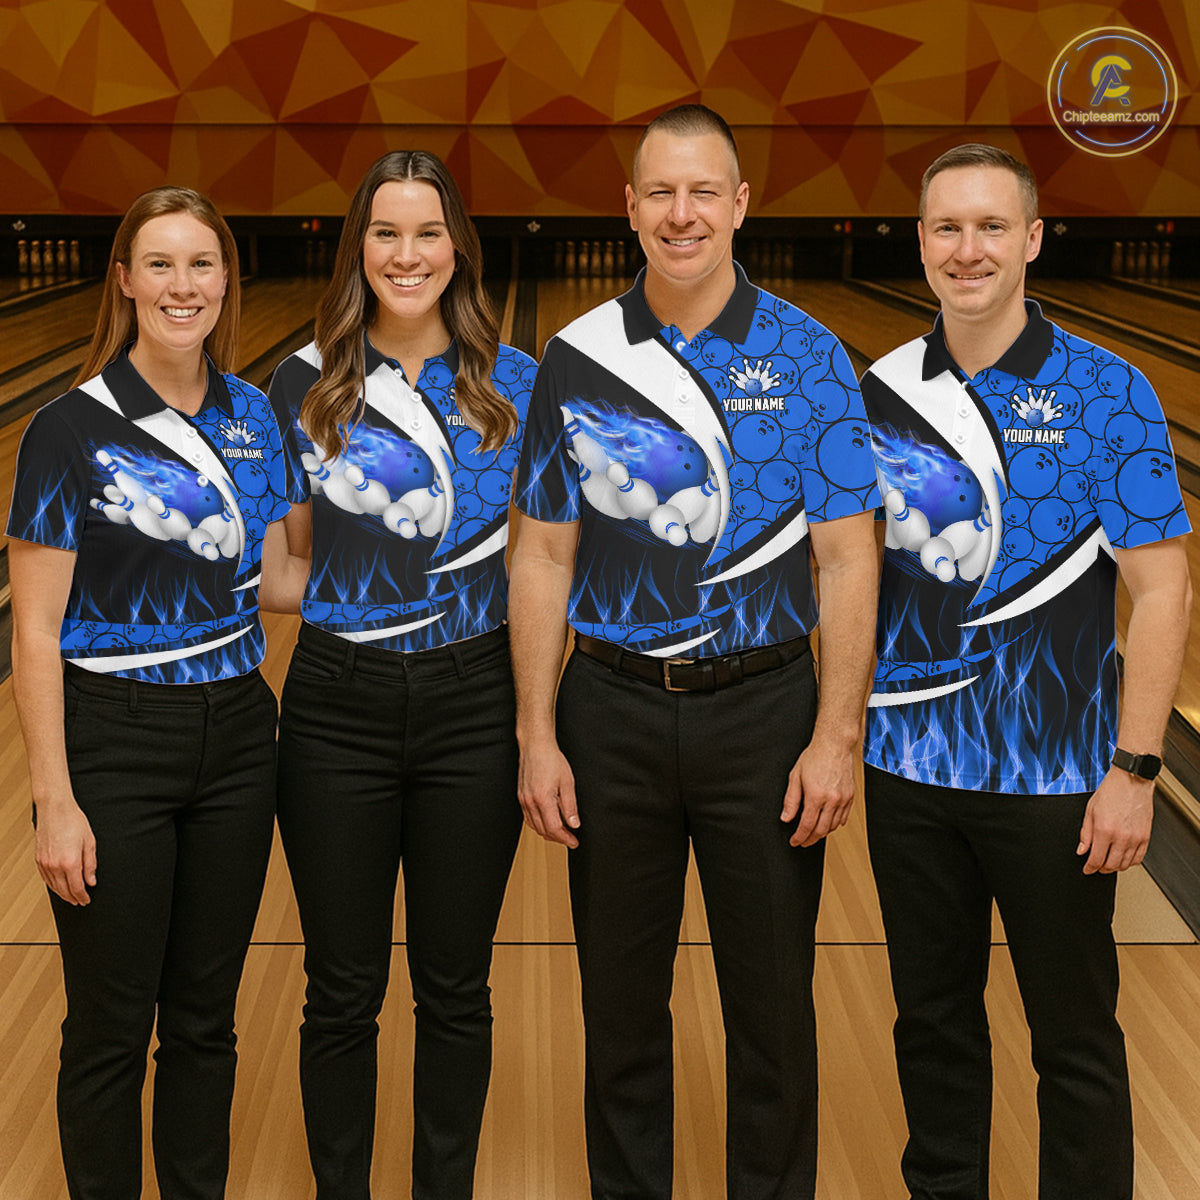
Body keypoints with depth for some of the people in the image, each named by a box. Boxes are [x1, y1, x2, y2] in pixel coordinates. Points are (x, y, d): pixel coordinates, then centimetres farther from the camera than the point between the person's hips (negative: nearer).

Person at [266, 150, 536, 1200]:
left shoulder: (515, 385, 1)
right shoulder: (305, 385, 1)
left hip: (474, 706, 0)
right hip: (338, 707, 0)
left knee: (456, 993, 11)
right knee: (342, 995, 9)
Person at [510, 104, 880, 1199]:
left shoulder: (809, 358, -3)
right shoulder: (576, 361, 1)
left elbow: (846, 558, -5)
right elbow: (544, 556, 2)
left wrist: (838, 736, -11)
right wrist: (537, 739, -3)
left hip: (763, 708, -1)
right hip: (612, 710, 2)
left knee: (772, 1004, 9)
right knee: (621, 1001, 13)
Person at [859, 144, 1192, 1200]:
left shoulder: (1105, 394, -8)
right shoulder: (881, 394, 2)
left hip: (1053, 772, -3)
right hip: (909, 765, 4)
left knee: (1075, 1037, 8)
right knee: (933, 1015, 17)